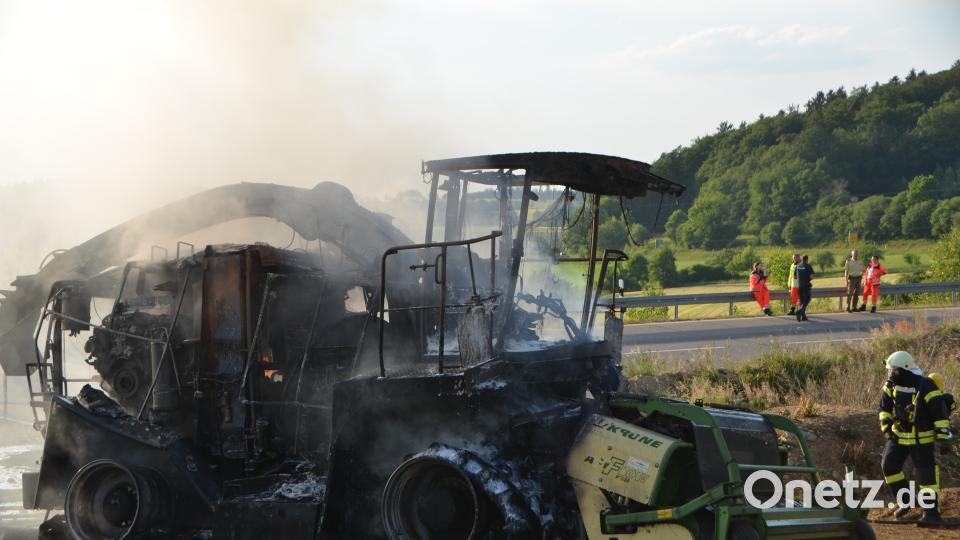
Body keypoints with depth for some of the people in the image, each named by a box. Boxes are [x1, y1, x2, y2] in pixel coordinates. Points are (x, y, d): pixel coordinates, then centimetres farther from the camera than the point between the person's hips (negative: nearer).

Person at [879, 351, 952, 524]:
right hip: (899, 435, 6)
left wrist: (943, 438, -20)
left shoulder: (926, 388, -20)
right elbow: (884, 407, 14)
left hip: (921, 438, -6)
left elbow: (941, 414, -17)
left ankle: (932, 512, -1)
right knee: (889, 465, 1)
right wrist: (886, 428, 4)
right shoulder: (891, 386, -2)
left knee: (926, 473, -7)